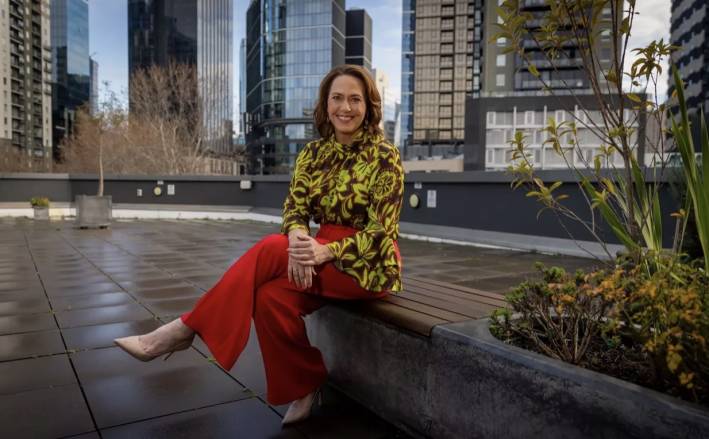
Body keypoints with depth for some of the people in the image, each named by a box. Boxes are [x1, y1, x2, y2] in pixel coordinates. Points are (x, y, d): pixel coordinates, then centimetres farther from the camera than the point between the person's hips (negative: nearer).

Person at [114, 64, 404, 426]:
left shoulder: (385, 156, -10)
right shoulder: (313, 153, 6)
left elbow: (380, 231, -15)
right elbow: (295, 208, -1)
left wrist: (327, 251, -28)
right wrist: (298, 240, -25)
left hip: (368, 264, -5)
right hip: (327, 255, 5)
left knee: (271, 250, -26)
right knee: (272, 296, -25)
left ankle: (185, 329, -15)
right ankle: (304, 386, -3)